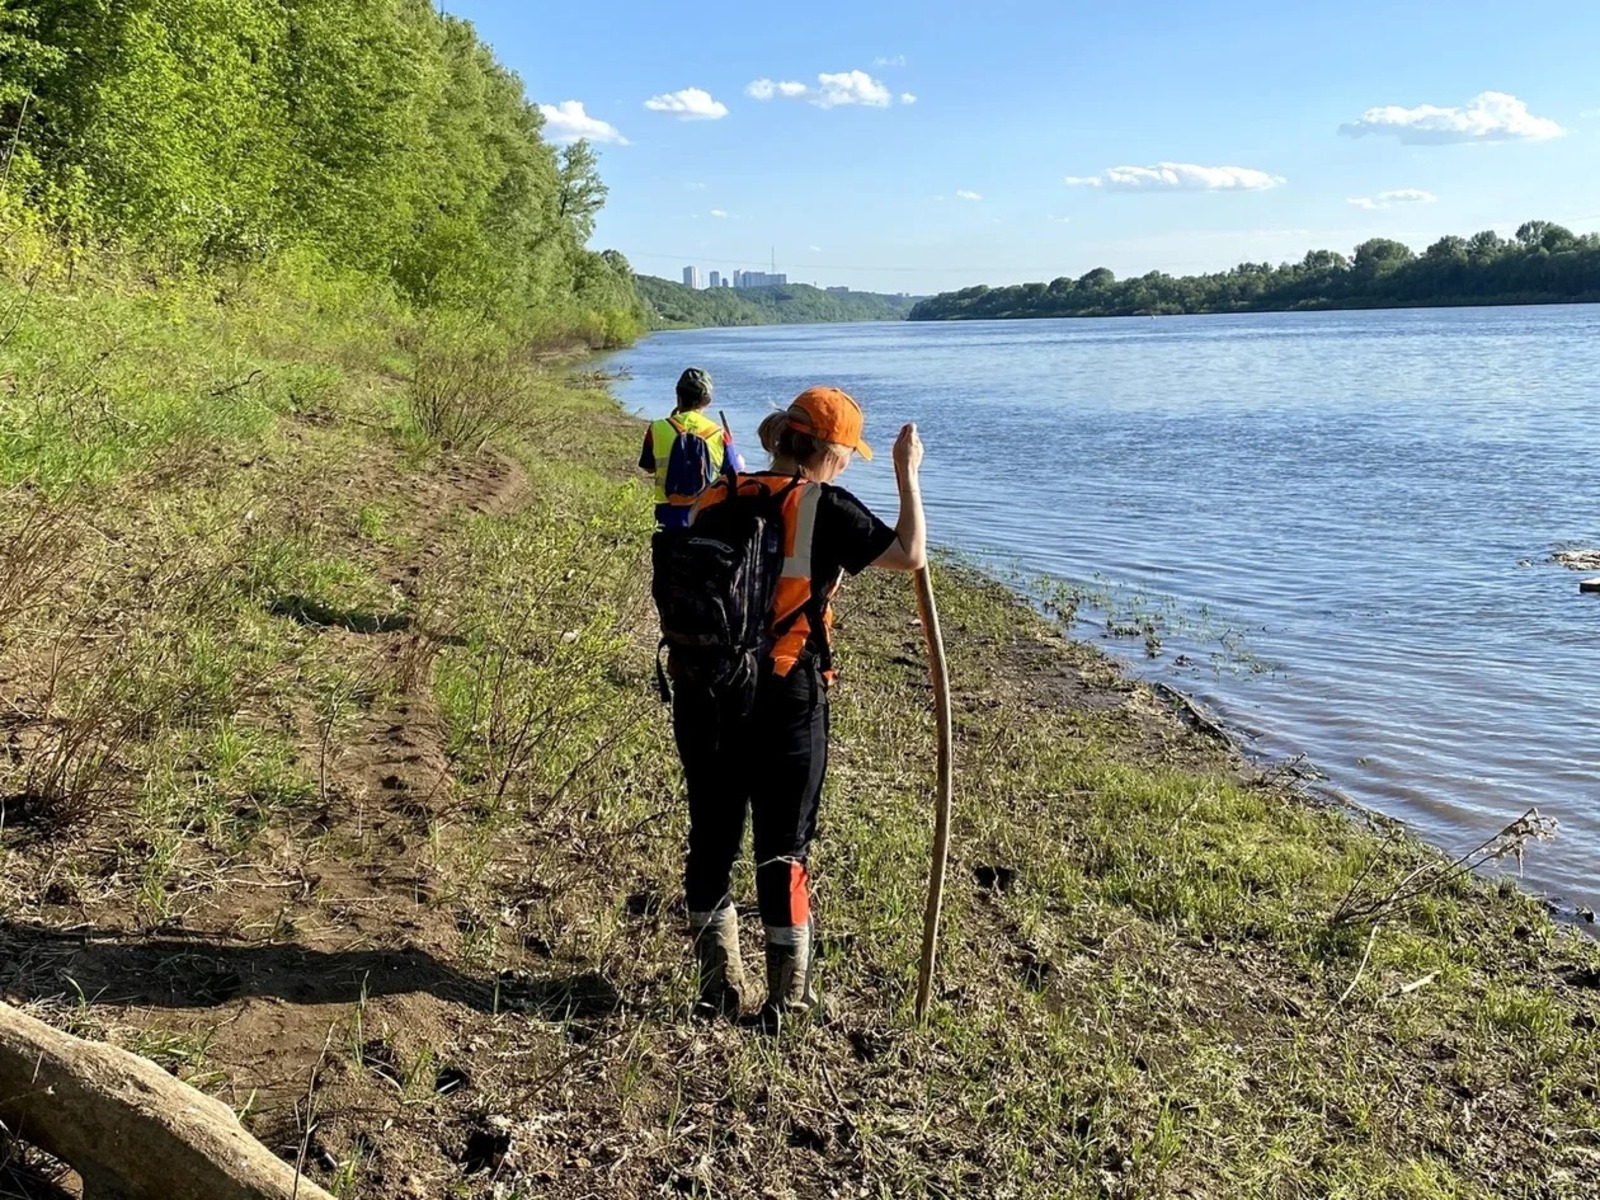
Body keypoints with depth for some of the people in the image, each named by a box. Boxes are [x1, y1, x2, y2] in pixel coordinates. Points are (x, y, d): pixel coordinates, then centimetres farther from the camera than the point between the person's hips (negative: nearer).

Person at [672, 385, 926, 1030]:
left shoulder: (713, 501, 6)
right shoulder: (824, 508, -9)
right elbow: (910, 556, -5)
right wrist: (908, 474, 5)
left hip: (702, 693, 5)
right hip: (783, 699, -4)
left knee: (712, 837, 16)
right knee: (783, 848, 8)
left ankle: (719, 986, 27)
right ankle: (788, 998, 20)